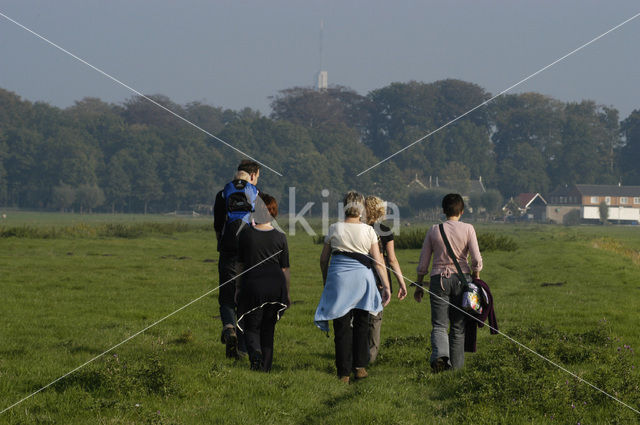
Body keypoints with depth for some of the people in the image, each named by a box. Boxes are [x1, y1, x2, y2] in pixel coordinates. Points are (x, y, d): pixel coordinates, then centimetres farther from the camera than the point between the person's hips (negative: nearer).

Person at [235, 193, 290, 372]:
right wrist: (287, 293, 15)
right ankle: (266, 367, 15)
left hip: (252, 284, -2)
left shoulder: (246, 234, -3)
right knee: (268, 328, 14)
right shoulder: (280, 237, 1)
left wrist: (237, 288, 12)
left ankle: (255, 354, -22)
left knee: (251, 327, 8)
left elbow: (240, 264, 3)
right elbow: (285, 268, 5)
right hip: (276, 286, 2)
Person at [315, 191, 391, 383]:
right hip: (362, 277, 0)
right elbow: (378, 260, -1)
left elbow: (323, 258, 7)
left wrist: (325, 280, 22)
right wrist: (386, 286, 3)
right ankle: (360, 367, 13)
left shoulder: (335, 229, 1)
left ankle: (344, 373, 2)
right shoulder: (368, 230, 0)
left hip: (338, 276, 0)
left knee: (342, 326, 3)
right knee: (361, 324, 16)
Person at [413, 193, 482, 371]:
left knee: (439, 324, -3)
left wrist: (419, 286, 15)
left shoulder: (434, 230, 4)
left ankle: (439, 354, -28)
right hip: (461, 278, 0)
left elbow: (423, 263, 7)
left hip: (439, 278, 0)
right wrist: (476, 280, 8)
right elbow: (477, 260, -6)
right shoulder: (468, 229, 0)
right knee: (458, 325, 10)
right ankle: (456, 363, 11)